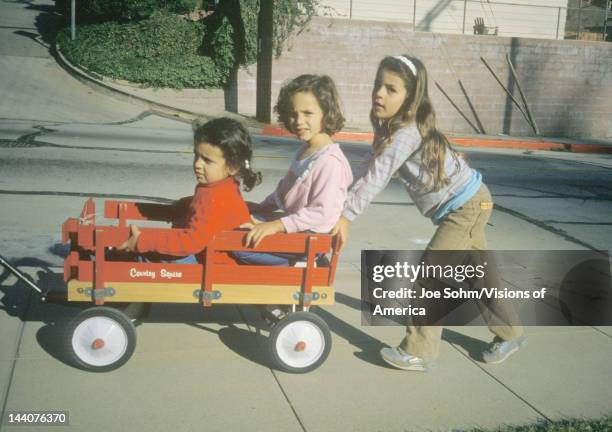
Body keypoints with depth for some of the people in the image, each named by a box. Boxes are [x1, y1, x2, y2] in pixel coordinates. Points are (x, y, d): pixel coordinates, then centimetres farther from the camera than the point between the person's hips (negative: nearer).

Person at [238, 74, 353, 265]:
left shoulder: (329, 161, -22)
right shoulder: (305, 150, 8)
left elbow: (322, 212, -27)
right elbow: (285, 188, 21)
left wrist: (277, 225, -29)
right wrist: (261, 207, 11)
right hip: (297, 226, 10)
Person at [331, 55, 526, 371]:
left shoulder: (407, 133, -27)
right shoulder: (390, 128, 2)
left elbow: (376, 176, -31)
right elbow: (369, 169, 3)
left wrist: (347, 216, -30)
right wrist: (342, 202, -5)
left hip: (467, 205, -10)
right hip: (466, 204, 10)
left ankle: (419, 352, -1)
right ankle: (509, 334, 35)